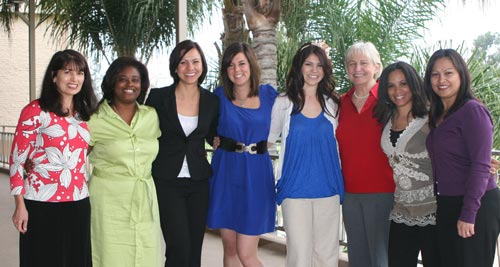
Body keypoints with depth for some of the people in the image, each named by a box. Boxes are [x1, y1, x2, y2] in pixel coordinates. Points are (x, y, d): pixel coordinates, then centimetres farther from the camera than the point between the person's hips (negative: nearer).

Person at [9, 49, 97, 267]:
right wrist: (20, 205, -10)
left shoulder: (86, 114, 10)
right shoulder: (34, 111, -6)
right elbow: (17, 159, -6)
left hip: (78, 204, 5)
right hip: (41, 205, -5)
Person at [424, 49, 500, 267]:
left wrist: (468, 214, -19)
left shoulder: (473, 110, -12)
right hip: (446, 206, 8)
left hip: (476, 206, -8)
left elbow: (480, 166, -17)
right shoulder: (437, 116, 12)